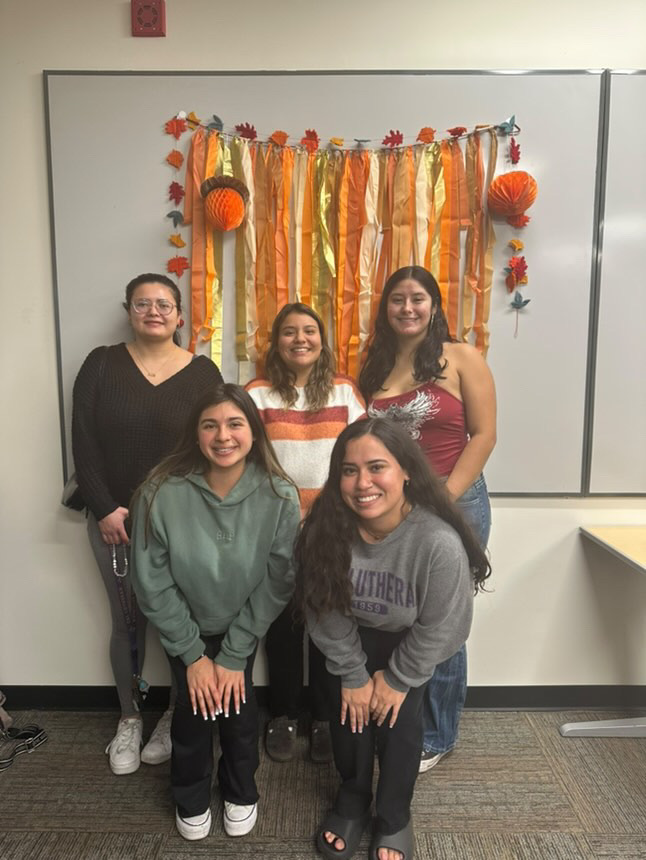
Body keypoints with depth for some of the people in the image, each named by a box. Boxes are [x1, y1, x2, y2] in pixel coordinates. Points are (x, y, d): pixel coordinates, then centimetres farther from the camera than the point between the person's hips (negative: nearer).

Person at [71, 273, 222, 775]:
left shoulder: (203, 373, 1)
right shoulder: (102, 364, 3)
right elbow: (83, 440, -2)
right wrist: (105, 509, -9)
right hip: (114, 520, 1)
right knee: (127, 621, 11)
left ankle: (176, 719, 26)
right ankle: (129, 720, 31)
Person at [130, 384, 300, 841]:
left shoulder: (280, 496, -27)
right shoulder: (162, 493, -29)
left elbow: (277, 583, -17)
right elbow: (152, 583, -17)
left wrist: (234, 654, -13)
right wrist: (192, 654, -11)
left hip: (244, 623, 0)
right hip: (187, 626, 0)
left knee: (238, 705, 1)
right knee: (193, 707, 2)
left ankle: (241, 794, 35)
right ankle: (191, 799, 36)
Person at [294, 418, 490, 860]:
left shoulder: (439, 542, -39)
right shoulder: (326, 529, -32)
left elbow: (438, 629, -23)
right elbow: (326, 615, -16)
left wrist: (397, 678, -11)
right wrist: (353, 674, -8)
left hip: (409, 641, -2)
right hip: (353, 637, 2)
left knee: (398, 721, -3)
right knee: (349, 713, 3)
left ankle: (394, 818, 28)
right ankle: (353, 801, 34)